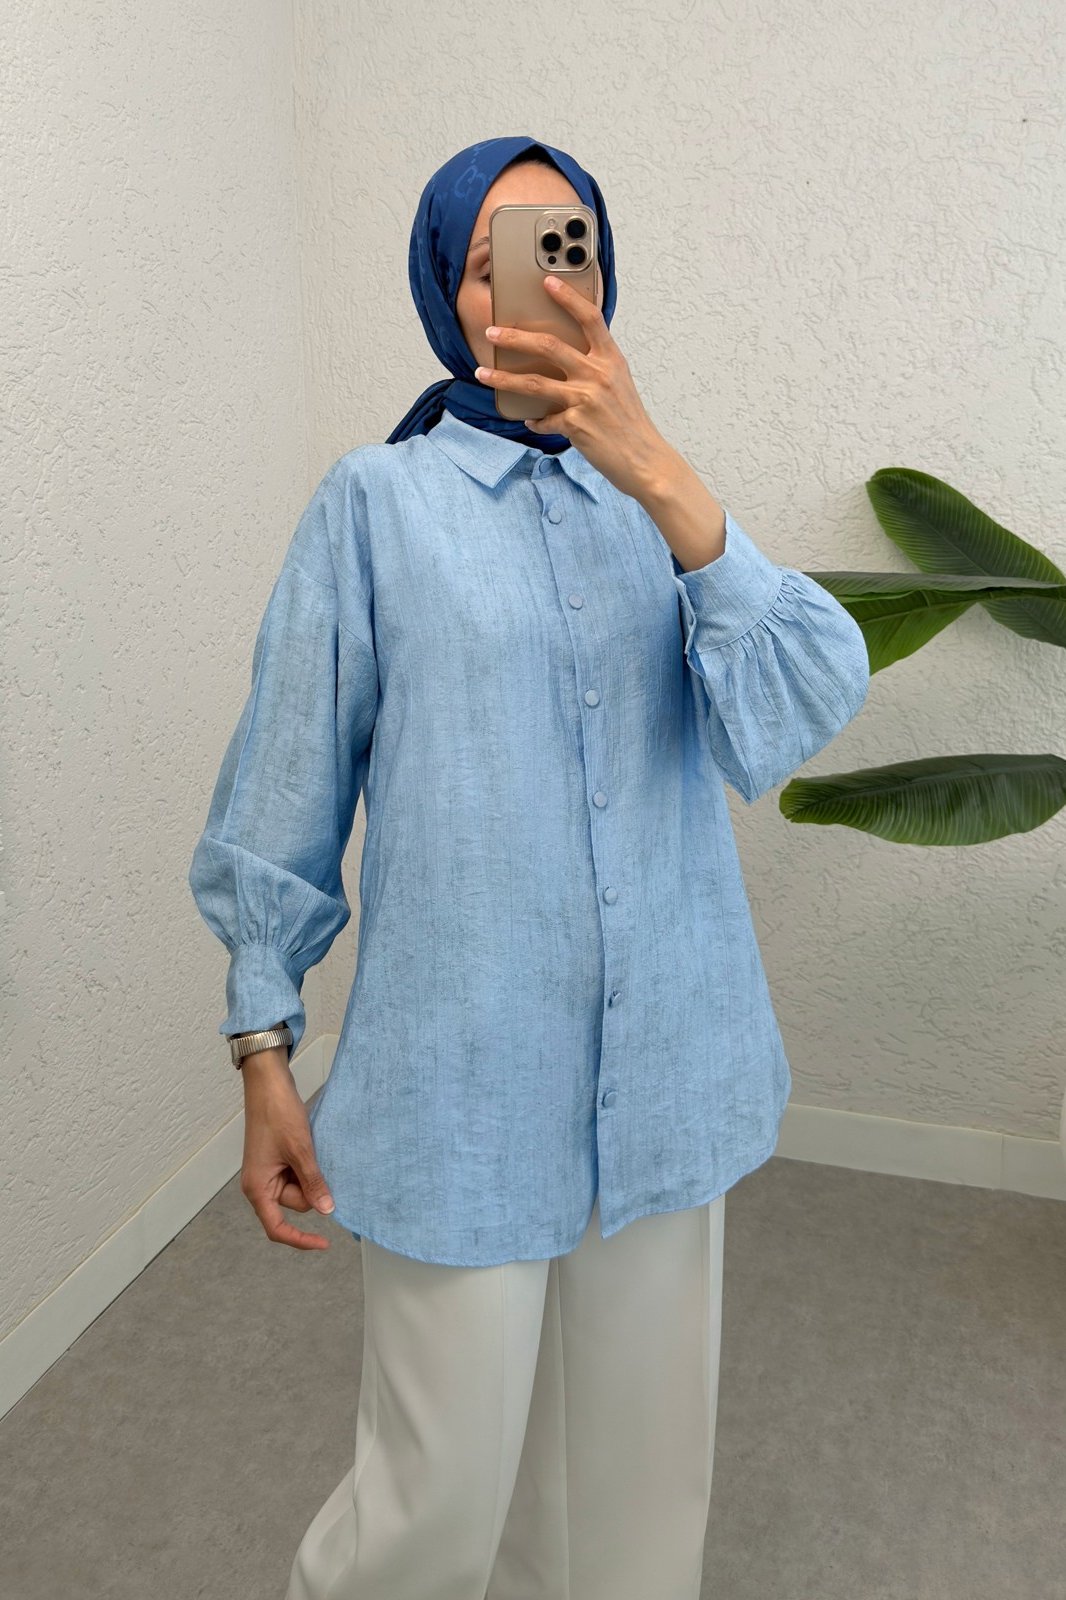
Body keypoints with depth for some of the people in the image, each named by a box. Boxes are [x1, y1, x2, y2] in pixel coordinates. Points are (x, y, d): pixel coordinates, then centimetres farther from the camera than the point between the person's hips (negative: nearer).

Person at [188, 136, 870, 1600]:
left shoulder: (660, 499, 6)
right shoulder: (378, 502, -4)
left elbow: (804, 711, -11)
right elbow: (286, 801, -2)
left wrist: (656, 472, -21)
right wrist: (265, 1055, -1)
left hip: (666, 1071, 4)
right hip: (463, 1080, -3)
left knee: (637, 1469, 19)